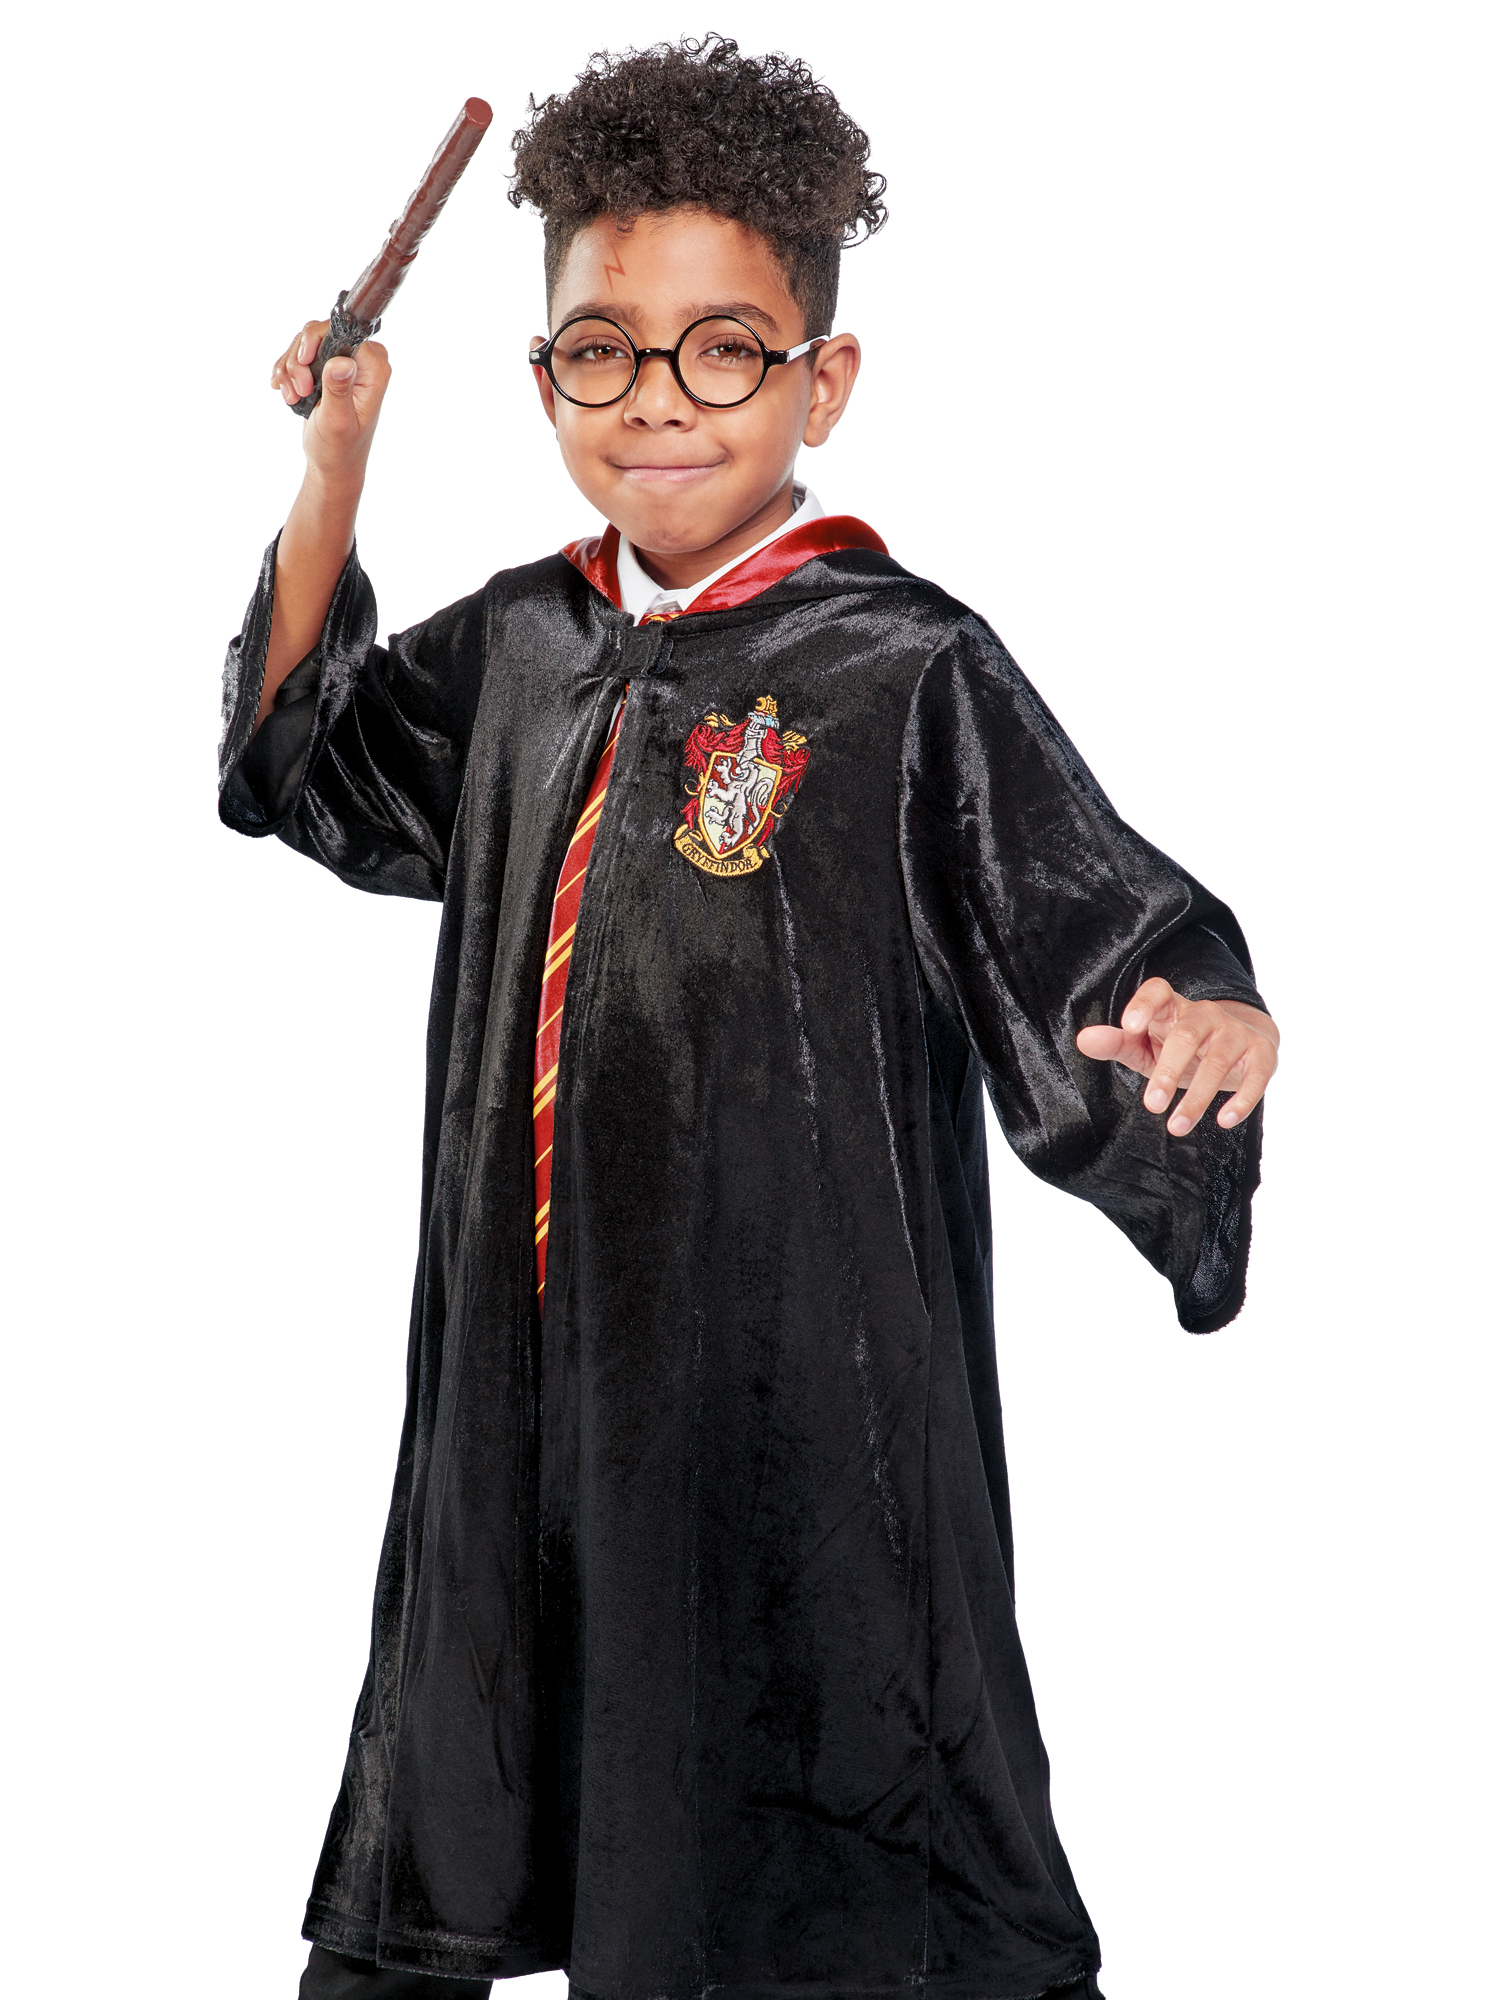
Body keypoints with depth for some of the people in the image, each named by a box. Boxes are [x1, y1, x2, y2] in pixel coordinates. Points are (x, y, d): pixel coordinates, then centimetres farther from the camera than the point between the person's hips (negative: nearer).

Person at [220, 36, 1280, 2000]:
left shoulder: (910, 676, -12)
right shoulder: (521, 651, 7)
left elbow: (1106, 958, -16)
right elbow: (300, 764, 24)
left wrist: (1212, 1023, -39)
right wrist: (335, 462, 14)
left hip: (803, 1390, -6)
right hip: (522, 1374, 6)